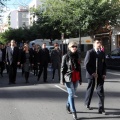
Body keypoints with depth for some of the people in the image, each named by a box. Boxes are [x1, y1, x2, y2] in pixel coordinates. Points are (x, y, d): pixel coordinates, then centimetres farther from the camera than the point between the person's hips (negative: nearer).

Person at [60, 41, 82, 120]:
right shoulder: (66, 57, -5)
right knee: (71, 94, -7)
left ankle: (68, 106, 33)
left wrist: (80, 79, 13)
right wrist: (62, 79, -10)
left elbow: (79, 68, 14)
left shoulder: (77, 56, 9)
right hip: (68, 78, -5)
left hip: (76, 78, 5)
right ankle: (74, 112, -5)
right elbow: (63, 68, -6)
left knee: (72, 93, 13)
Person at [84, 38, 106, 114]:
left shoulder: (102, 53, 9)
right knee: (90, 90, 11)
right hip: (92, 75, -3)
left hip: (100, 76, 3)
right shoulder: (90, 52, -6)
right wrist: (92, 73, -14)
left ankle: (101, 109, 1)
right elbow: (86, 64, -9)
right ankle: (87, 104, 33)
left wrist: (104, 74, 1)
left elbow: (104, 64, 12)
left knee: (101, 92, -3)